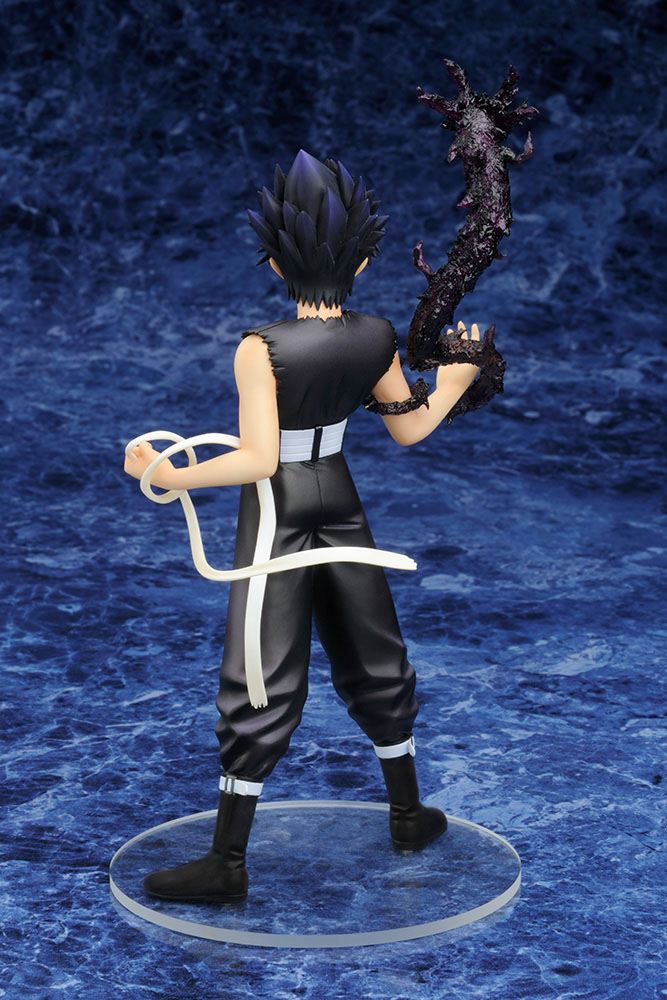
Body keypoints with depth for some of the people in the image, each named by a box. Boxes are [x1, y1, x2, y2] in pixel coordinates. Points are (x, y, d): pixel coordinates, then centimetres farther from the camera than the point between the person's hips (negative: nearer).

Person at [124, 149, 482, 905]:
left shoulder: (261, 350, -20)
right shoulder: (376, 339, -5)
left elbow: (257, 459, -25)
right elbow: (410, 427, 9)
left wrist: (170, 476, -19)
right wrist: (457, 376, 24)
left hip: (277, 513, -5)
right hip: (340, 502, 5)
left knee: (261, 684, -3)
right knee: (372, 659, 19)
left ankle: (227, 865, 2)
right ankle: (409, 815, 32)